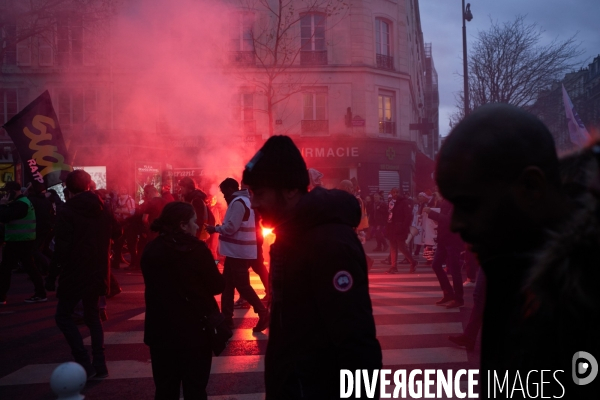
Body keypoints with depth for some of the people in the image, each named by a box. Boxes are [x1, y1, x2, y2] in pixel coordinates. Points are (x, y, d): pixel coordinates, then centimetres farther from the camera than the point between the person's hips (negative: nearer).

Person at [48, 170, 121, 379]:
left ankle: (84, 363, -2)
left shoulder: (66, 211, -13)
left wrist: (52, 274, -12)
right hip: (96, 272, 6)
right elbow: (117, 233, 16)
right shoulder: (101, 208, 5)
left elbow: (62, 247, -18)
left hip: (74, 273, -6)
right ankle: (99, 365, 14)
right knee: (93, 315, 17)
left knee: (63, 316, 7)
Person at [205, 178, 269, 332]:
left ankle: (263, 313, 3)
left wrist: (215, 228, -7)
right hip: (236, 251, 10)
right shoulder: (241, 201, 18)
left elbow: (231, 227, -21)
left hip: (239, 252, -10)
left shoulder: (238, 202, -16)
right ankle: (227, 318, 18)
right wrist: (219, 228, 9)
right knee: (227, 284, 12)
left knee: (242, 285, -6)